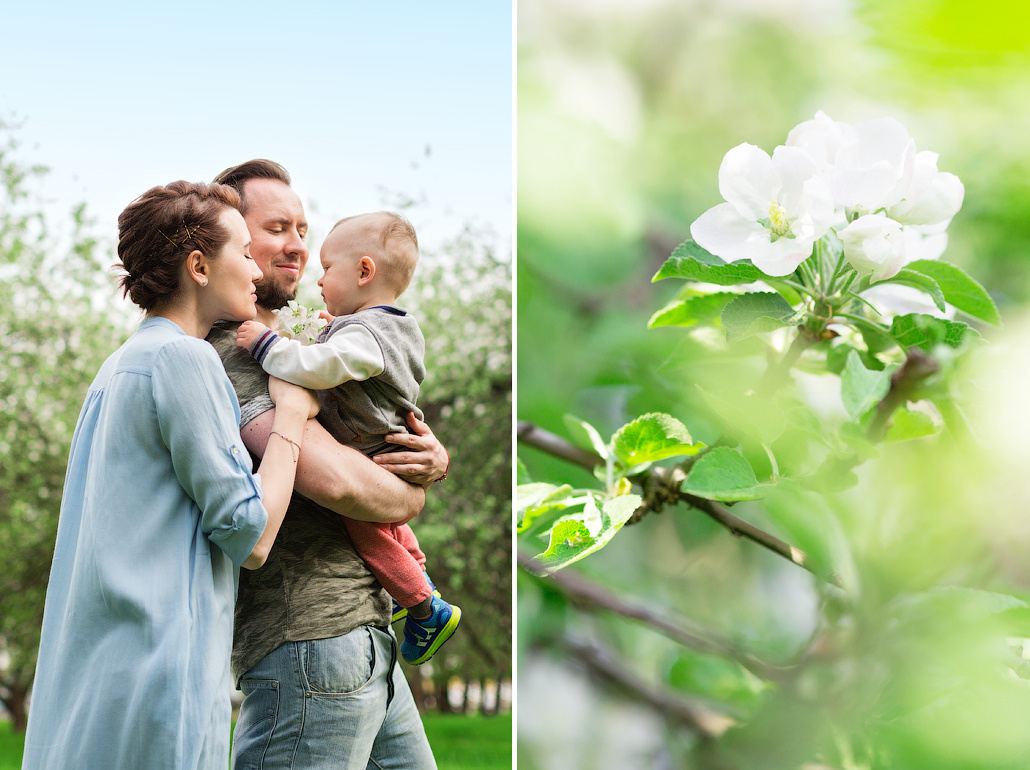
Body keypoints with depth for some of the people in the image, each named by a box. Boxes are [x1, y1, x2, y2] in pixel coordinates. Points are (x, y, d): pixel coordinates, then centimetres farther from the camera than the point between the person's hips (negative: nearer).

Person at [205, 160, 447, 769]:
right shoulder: (228, 353, -12)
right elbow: (334, 479, -26)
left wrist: (436, 460, -5)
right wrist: (412, 497, -6)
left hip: (365, 638, 10)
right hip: (310, 642, -10)